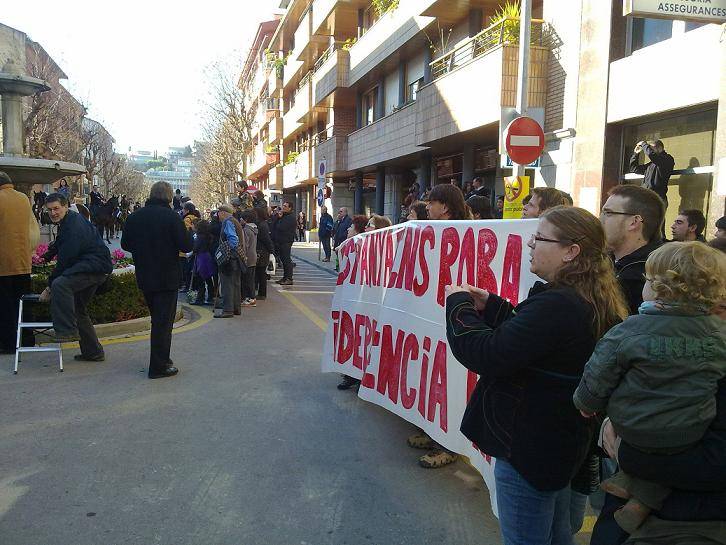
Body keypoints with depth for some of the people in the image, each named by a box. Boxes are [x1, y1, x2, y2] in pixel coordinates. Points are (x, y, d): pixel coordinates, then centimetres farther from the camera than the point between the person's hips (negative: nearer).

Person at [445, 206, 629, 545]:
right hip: (562, 441, 10)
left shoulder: (557, 305, -29)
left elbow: (486, 355, -29)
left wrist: (459, 304, -14)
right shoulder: (592, 301, 4)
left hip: (528, 448, -10)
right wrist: (489, 306, 4)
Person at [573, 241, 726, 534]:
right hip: (692, 434, 2)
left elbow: (598, 376, -8)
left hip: (632, 429, -1)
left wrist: (586, 403, 11)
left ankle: (631, 477, 24)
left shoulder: (631, 331, -15)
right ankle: (643, 501, 16)